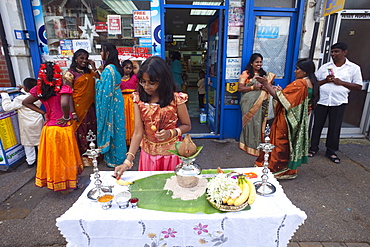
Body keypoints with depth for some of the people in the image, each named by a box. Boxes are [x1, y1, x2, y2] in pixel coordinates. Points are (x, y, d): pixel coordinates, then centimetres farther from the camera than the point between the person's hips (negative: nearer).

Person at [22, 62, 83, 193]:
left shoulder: (39, 90, 0)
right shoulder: (64, 88, -17)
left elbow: (26, 102, 10)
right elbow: (64, 104, -34)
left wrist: (43, 112, 9)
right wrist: (66, 117, -18)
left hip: (48, 128, 5)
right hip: (63, 128, -5)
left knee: (52, 157, 19)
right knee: (65, 156, 11)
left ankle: (54, 183, 36)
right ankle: (66, 184, 26)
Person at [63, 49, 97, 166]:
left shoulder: (89, 72, 13)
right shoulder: (71, 73, -5)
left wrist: (94, 67, -3)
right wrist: (73, 112, -16)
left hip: (90, 107, 5)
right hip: (78, 107, -5)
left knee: (91, 130, 11)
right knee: (80, 131, 4)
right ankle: (81, 157, 19)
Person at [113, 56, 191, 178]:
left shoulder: (176, 99, -14)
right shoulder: (139, 99, -8)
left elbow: (187, 125, -2)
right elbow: (138, 133, -12)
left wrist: (171, 133, -22)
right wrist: (128, 162, -20)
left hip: (171, 154, -2)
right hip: (148, 154, 2)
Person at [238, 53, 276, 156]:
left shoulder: (265, 74, 14)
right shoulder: (245, 74, 0)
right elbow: (240, 88, -6)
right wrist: (253, 87, -16)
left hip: (260, 103, 4)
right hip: (248, 103, -3)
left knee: (258, 123, 4)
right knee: (249, 122, -2)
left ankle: (257, 145, 16)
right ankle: (249, 145, 9)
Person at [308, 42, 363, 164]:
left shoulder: (354, 68, 5)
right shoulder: (325, 67, 9)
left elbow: (359, 86, 2)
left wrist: (341, 82, -11)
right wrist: (325, 80, -12)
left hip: (338, 102, -1)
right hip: (322, 101, 2)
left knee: (334, 127, 4)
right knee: (317, 125, 6)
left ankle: (331, 151, 18)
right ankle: (313, 148, 19)